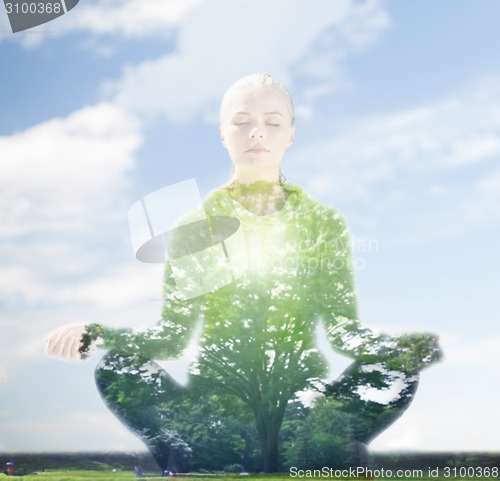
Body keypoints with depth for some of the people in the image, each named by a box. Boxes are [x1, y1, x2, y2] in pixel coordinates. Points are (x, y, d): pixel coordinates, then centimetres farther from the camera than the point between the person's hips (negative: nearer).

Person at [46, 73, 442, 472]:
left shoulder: (325, 223, 5)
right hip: (216, 395, 0)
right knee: (115, 372, -26)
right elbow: (174, 334, 0)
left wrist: (404, 349, -22)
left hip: (303, 395, 0)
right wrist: (96, 335, -18)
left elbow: (343, 328, -1)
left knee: (395, 376, -27)